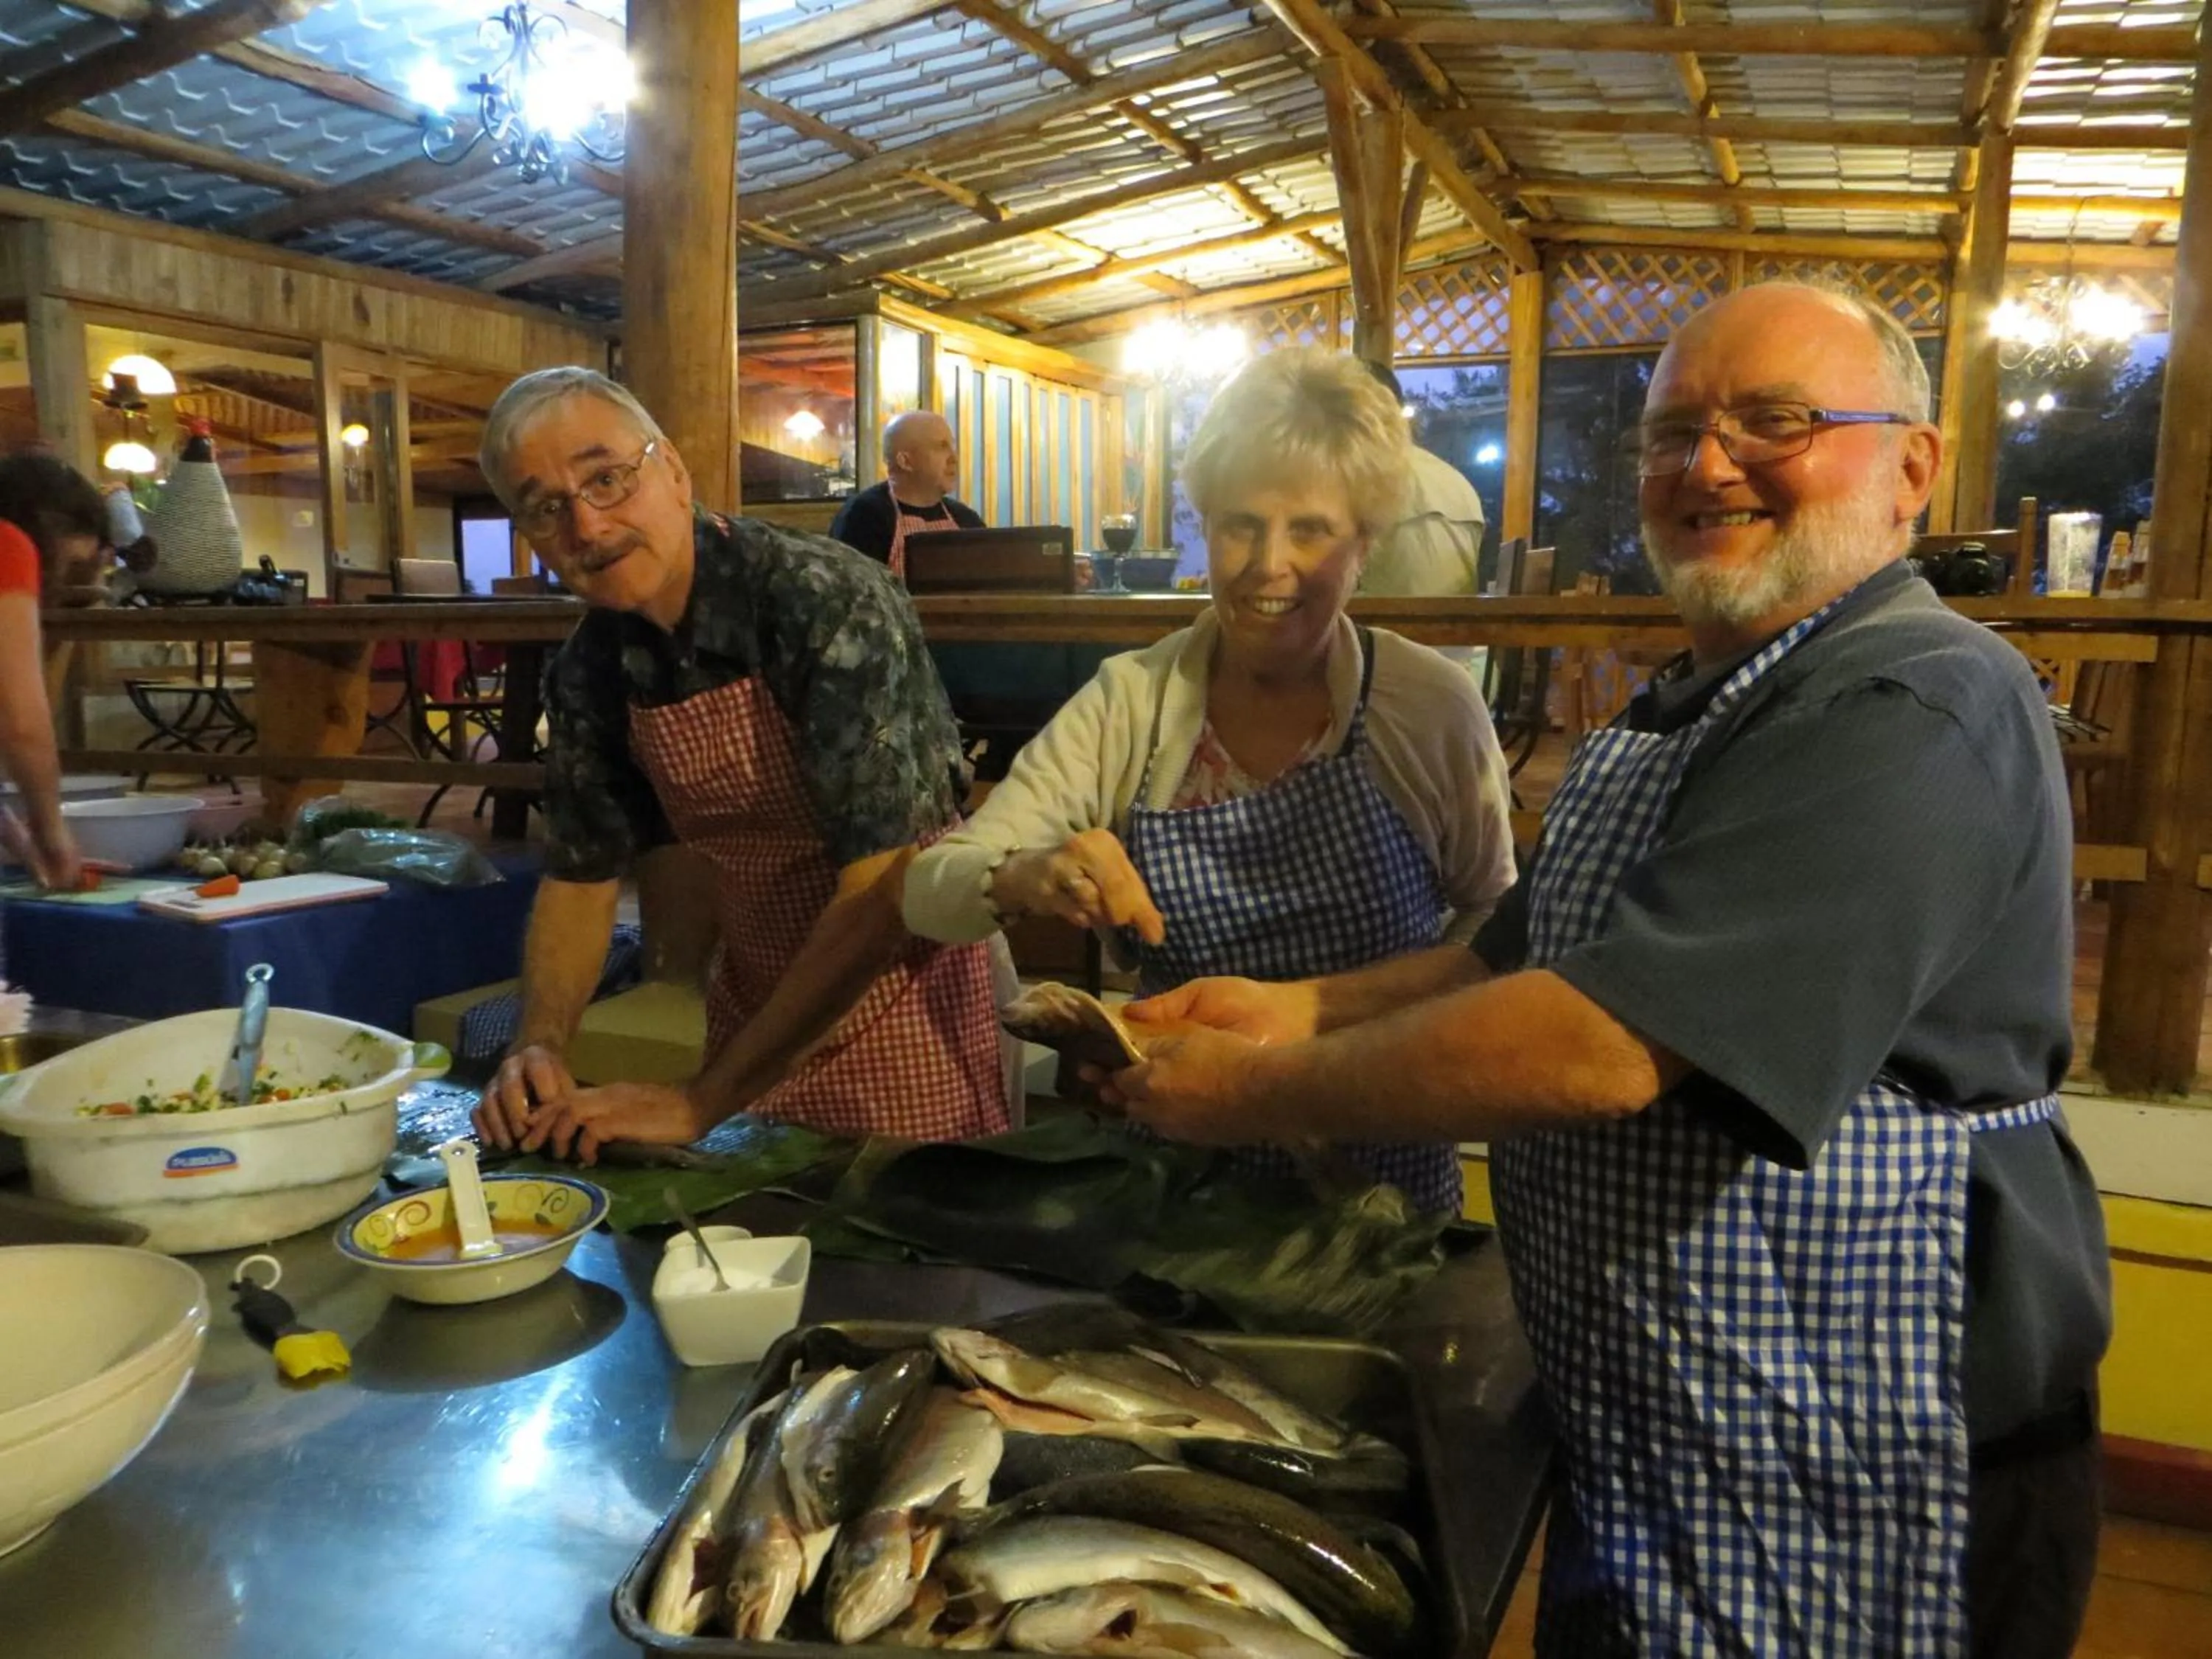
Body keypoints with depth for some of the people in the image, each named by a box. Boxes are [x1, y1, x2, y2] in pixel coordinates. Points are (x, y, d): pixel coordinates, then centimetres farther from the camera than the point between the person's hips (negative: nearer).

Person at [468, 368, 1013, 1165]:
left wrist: (702, 1103, -31)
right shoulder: (587, 669, -5)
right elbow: (581, 872, 5)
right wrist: (538, 1046, -13)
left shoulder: (827, 604, -26)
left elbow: (888, 885, -32)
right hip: (753, 1008, 6)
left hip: (903, 1004, -6)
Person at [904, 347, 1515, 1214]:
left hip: (1380, 1168, -1)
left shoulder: (1434, 708, -10)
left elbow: (1491, 910, 4)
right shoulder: (1127, 703, -7)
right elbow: (930, 895, -10)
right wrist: (1024, 878, -31)